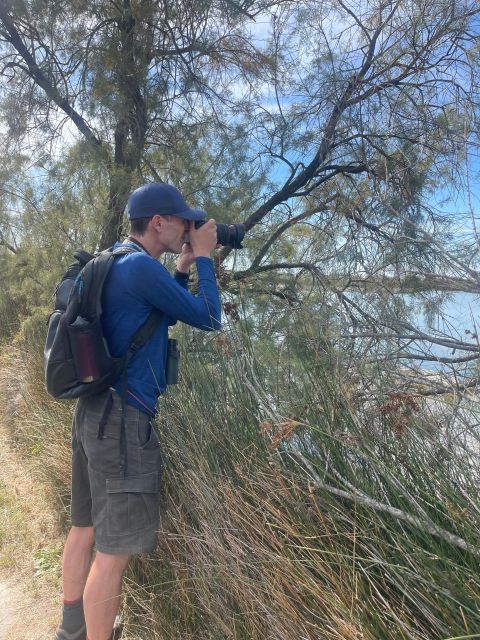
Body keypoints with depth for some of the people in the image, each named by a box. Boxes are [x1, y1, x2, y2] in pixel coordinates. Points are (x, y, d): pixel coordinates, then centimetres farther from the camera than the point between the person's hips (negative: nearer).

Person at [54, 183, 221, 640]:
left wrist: (183, 268, 14)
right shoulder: (139, 266, -17)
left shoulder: (115, 263, 14)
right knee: (115, 548, 0)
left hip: (96, 411, 11)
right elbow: (208, 318, -11)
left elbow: (166, 316, 23)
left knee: (85, 527, 22)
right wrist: (203, 258, -1)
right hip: (123, 417, -11)